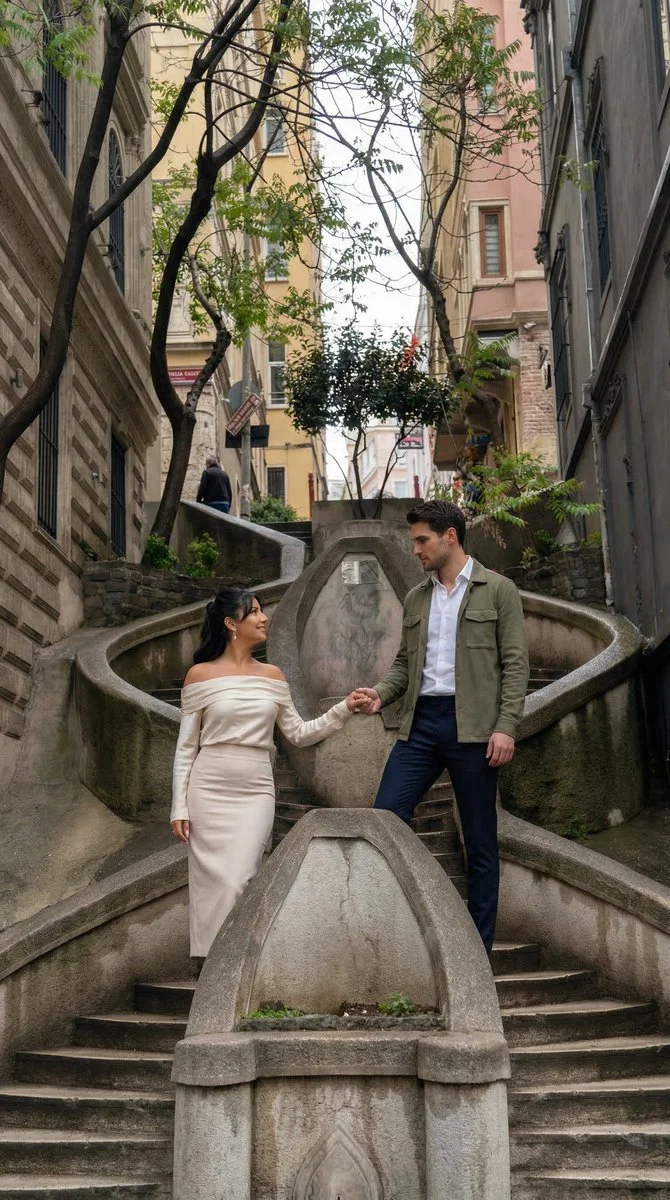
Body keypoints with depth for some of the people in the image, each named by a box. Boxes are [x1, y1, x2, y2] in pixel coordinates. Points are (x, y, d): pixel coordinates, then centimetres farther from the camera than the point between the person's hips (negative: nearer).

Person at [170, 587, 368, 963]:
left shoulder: (272, 676, 9)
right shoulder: (201, 675, 0)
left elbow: (300, 734, 12)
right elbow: (186, 747, 1)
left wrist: (343, 709, 1)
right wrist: (180, 806, -2)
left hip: (256, 792, 2)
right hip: (210, 791, -2)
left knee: (238, 882, -8)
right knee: (213, 883, 0)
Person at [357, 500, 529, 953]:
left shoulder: (498, 590, 0)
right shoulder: (416, 598, 15)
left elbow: (516, 663, -4)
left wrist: (506, 727, -14)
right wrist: (381, 694, -1)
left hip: (472, 725, -5)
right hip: (421, 721, 5)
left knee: (480, 841, 3)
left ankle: (479, 946, 13)